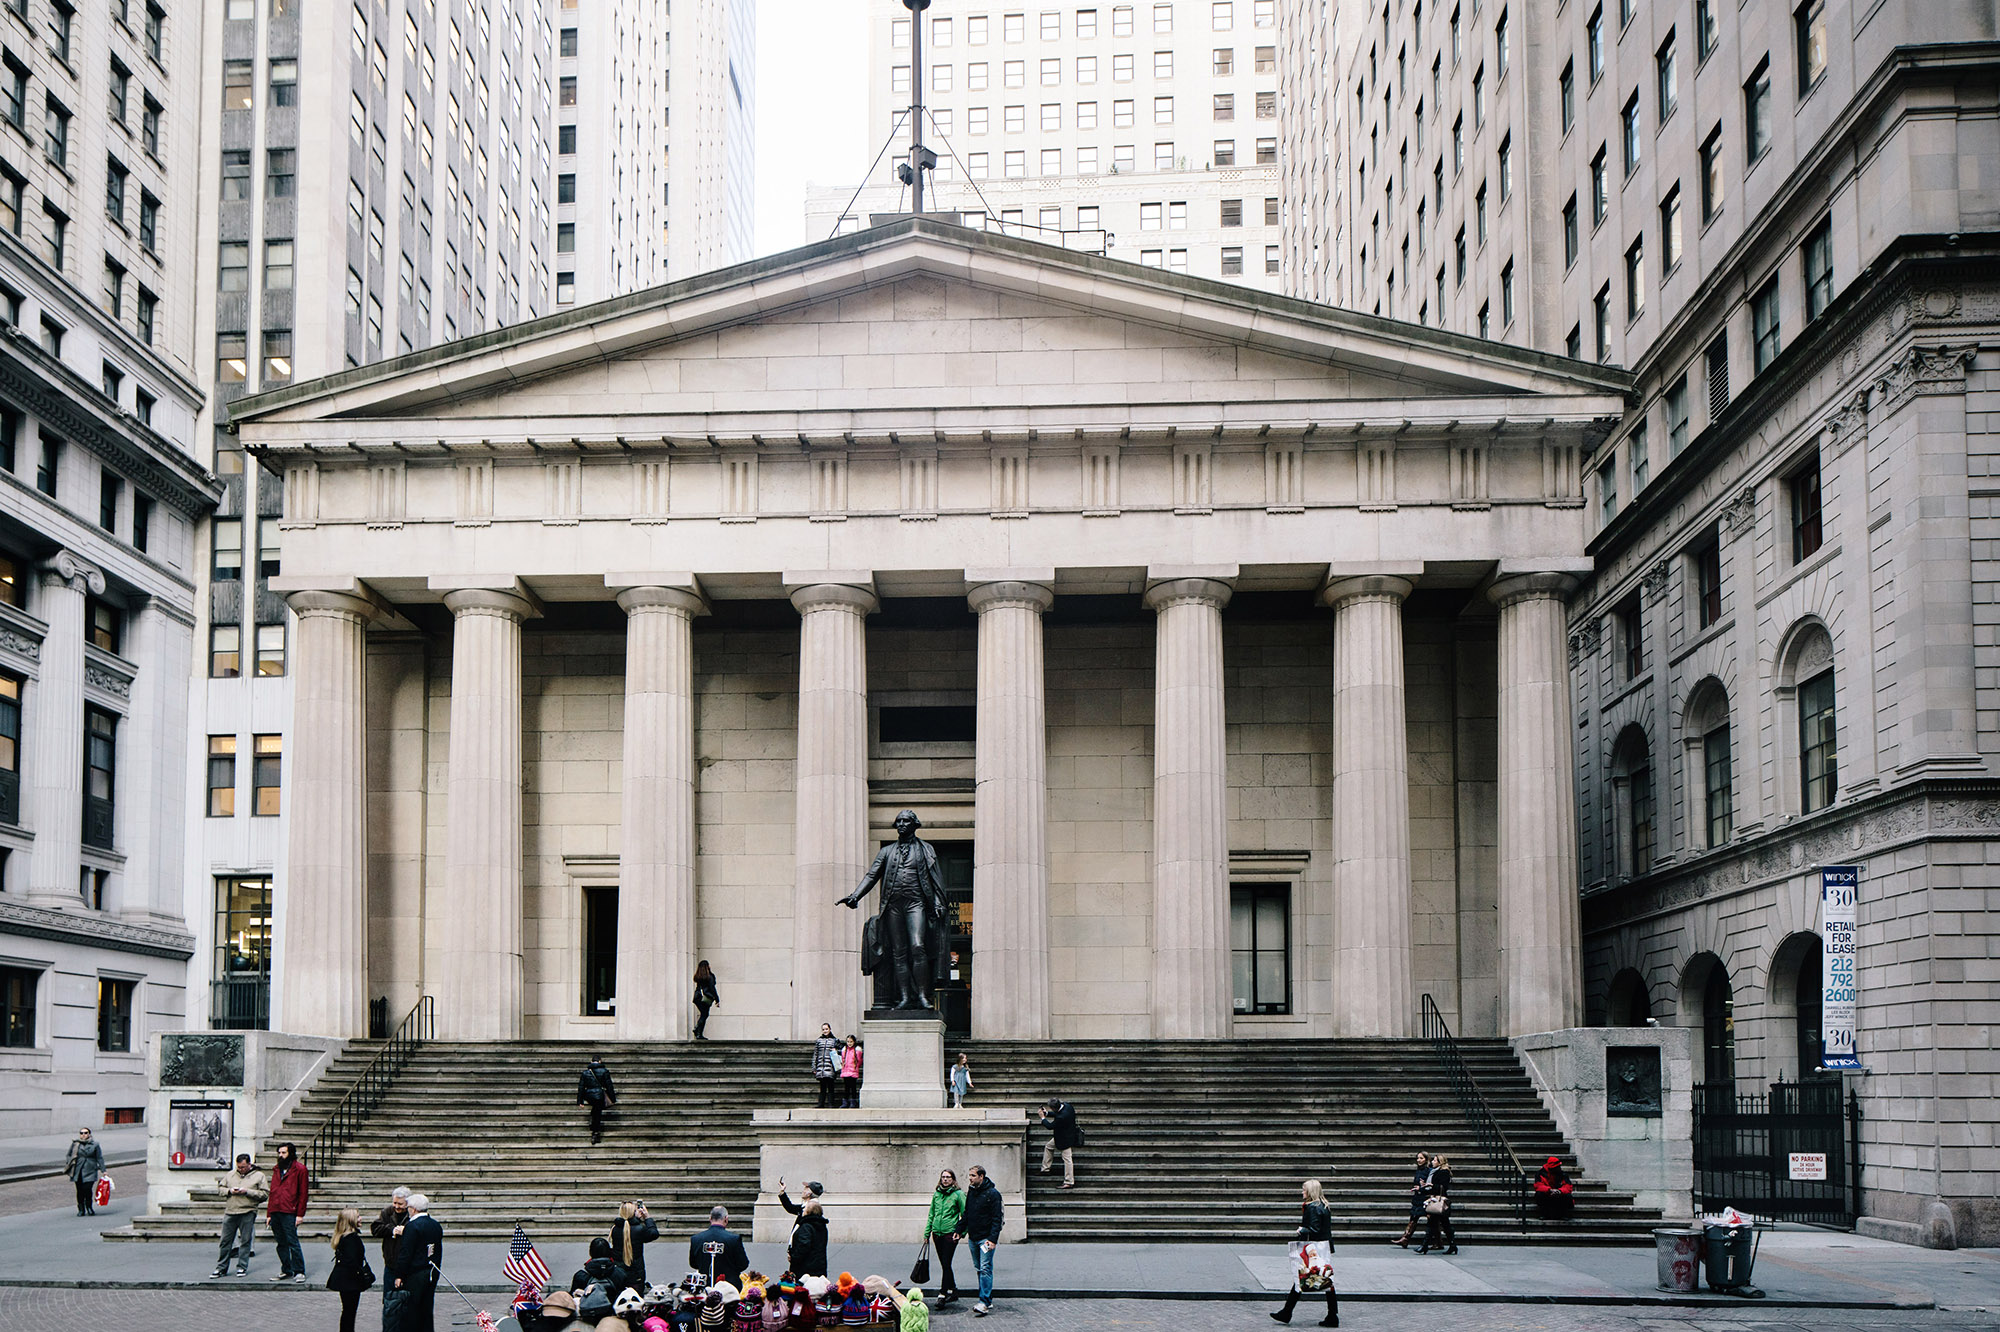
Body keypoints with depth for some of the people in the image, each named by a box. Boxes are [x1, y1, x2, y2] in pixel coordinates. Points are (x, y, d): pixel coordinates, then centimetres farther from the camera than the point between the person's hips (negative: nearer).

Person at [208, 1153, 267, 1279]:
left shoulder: (259, 1176, 2)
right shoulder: (230, 1175, 14)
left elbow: (265, 1194, -4)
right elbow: (220, 1188, 16)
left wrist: (247, 1192, -13)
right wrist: (229, 1191, -4)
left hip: (247, 1213, -3)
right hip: (230, 1212, 3)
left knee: (245, 1240, 1)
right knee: (225, 1240, 5)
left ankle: (242, 1267, 11)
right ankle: (221, 1267, 13)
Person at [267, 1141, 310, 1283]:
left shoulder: (299, 1169, -2)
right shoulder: (278, 1169, 18)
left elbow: (303, 1193, -5)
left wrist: (300, 1214, -11)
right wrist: (269, 1213, 14)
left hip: (289, 1213, -7)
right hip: (275, 1212, 7)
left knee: (292, 1242, -8)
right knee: (281, 1243, 9)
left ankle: (299, 1272, -4)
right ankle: (286, 1271, 17)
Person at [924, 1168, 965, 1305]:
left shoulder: (958, 1194, -4)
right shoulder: (936, 1194, 11)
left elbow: (965, 1215, -3)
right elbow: (931, 1214, 17)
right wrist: (927, 1232, 15)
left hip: (951, 1233, -6)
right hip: (937, 1233, 6)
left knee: (946, 1264, -10)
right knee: (944, 1264, 10)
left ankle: (942, 1295, -10)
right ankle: (953, 1291, 22)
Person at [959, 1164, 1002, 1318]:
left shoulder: (992, 1193, -11)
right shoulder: (971, 1192, 11)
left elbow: (997, 1218, -14)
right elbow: (966, 1214, 21)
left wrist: (993, 1239, -20)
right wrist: (960, 1230, 13)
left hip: (986, 1238, -7)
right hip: (973, 1238, 7)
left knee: (985, 1269, -11)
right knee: (979, 1269, 11)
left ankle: (984, 1303, -14)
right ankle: (987, 1300, 18)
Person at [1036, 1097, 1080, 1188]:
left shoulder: (1062, 1117, -36)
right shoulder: (1066, 1105, -10)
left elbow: (1050, 1126, -23)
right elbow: (1057, 1114, 11)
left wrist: (1043, 1117, -10)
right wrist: (1047, 1113, 0)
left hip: (1065, 1139, -10)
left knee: (1067, 1159, -2)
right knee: (1048, 1146, 21)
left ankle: (1069, 1182, 6)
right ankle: (1045, 1169, 31)